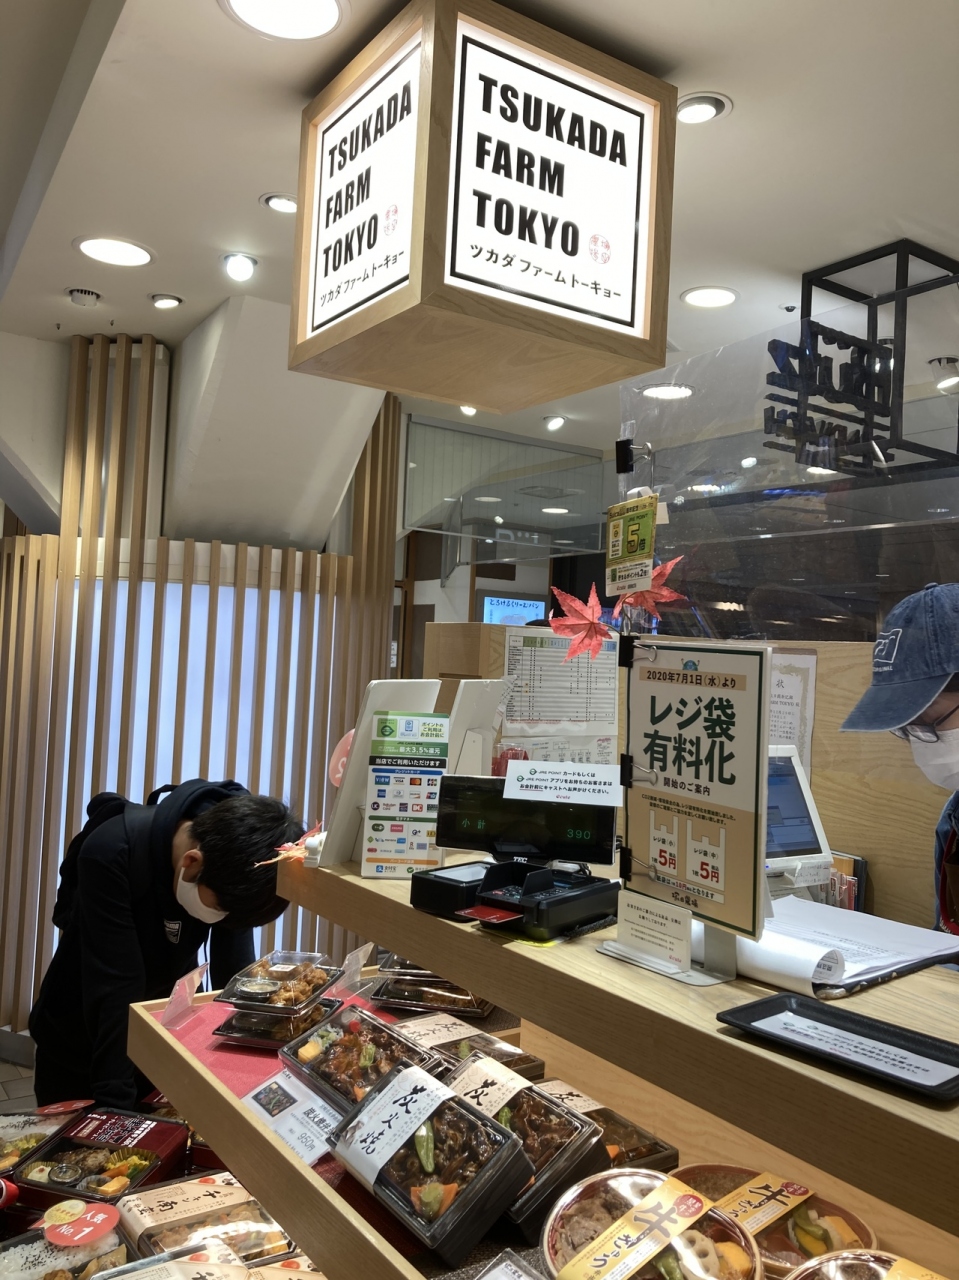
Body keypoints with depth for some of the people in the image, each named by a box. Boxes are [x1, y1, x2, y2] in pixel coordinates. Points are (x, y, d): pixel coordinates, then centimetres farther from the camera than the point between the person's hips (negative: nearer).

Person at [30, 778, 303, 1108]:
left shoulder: (235, 863, -22)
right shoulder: (110, 853, -33)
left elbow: (234, 977, -18)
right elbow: (114, 988, -33)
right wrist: (115, 1104, -31)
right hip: (81, 1035, -3)